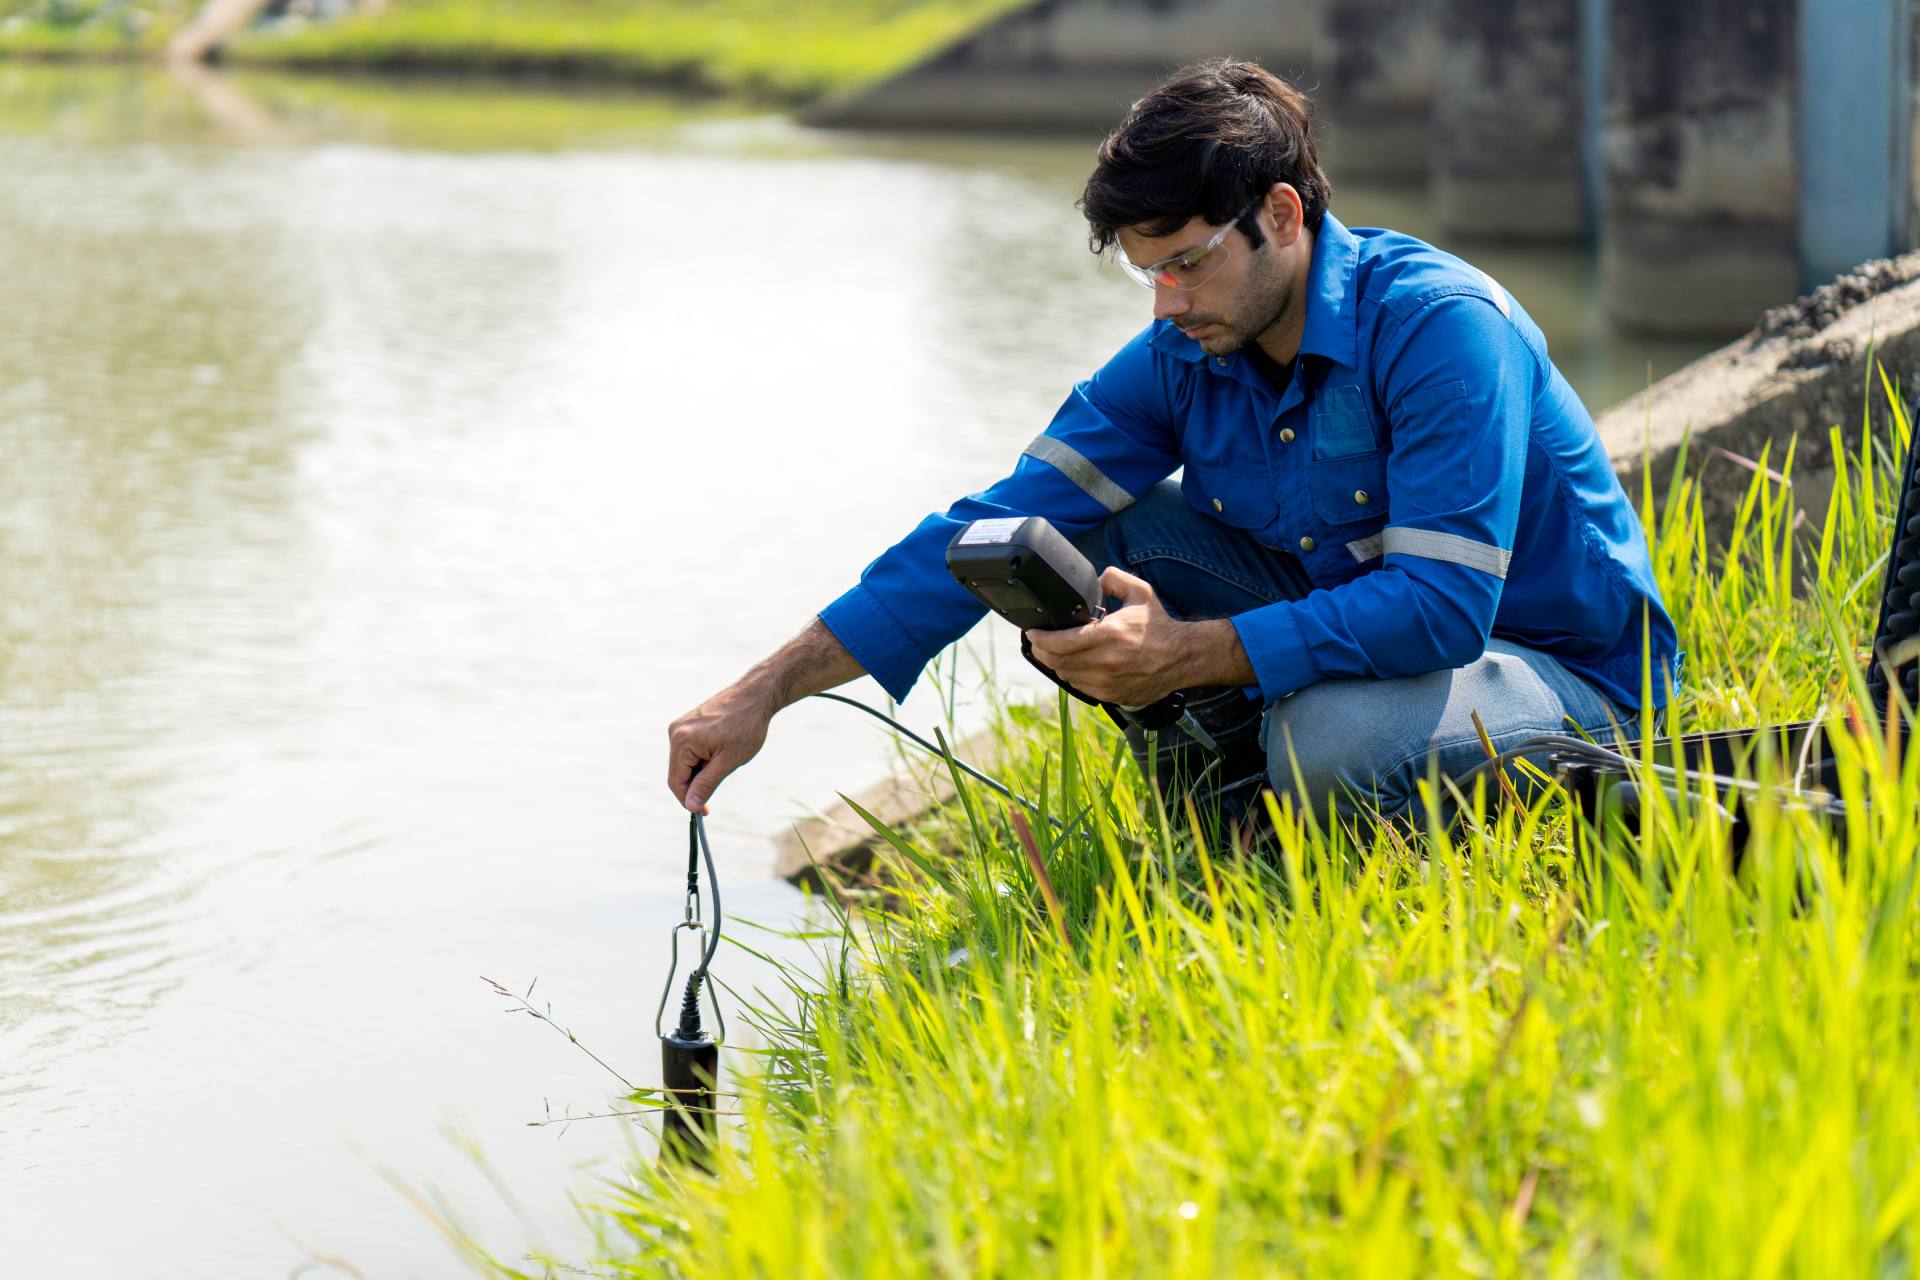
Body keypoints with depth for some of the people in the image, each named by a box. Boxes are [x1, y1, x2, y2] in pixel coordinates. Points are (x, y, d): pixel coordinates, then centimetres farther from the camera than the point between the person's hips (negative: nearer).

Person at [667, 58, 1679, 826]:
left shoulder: (1439, 324, -25)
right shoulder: (1185, 358, -5)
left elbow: (1444, 604, -33)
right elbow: (993, 532, -7)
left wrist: (1185, 655, -38)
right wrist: (765, 692, -14)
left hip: (1572, 674, -6)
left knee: (1325, 739, -38)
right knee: (1081, 537, -9)